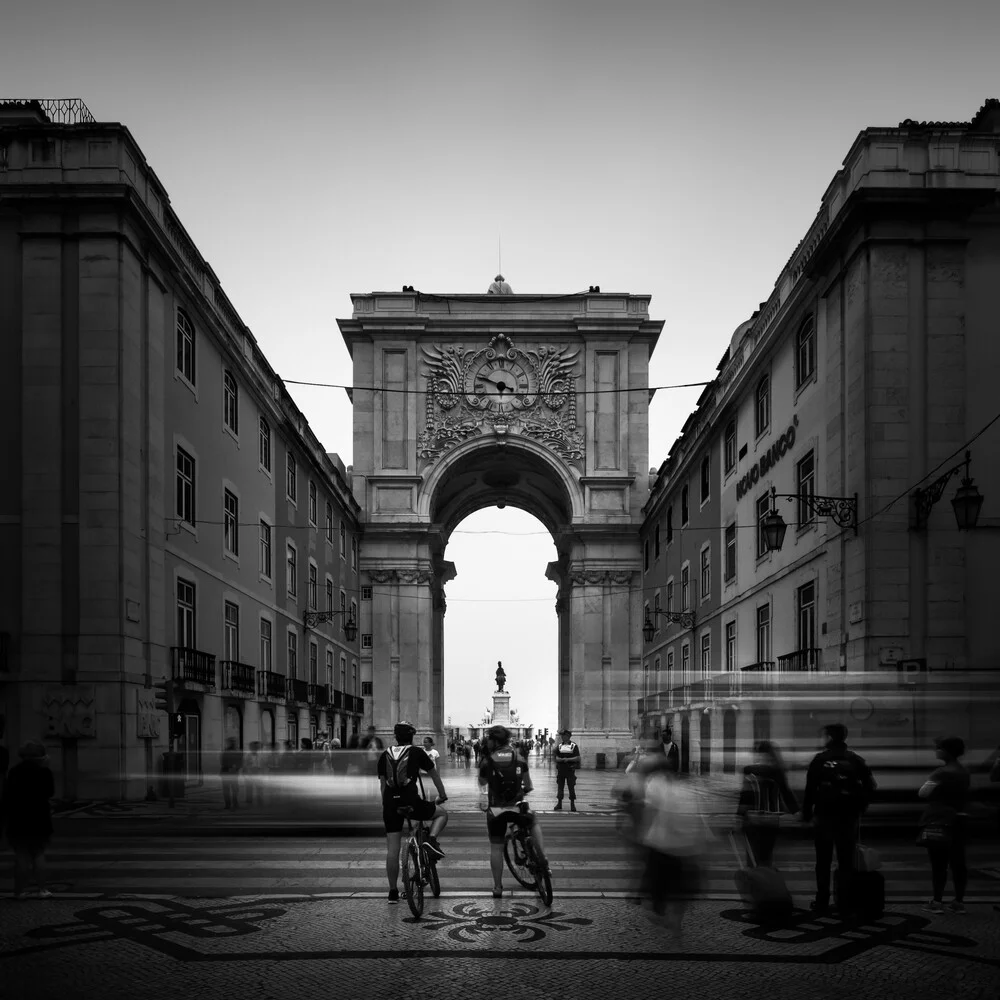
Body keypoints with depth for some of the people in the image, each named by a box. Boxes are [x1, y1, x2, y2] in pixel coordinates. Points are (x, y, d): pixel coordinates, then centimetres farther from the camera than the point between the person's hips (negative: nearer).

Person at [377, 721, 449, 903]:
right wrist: (442, 796, 29)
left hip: (390, 803, 3)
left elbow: (382, 783, 16)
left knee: (392, 849, 7)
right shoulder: (416, 752, 7)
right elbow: (435, 775, 16)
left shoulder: (385, 755, 15)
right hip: (412, 802, -3)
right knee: (442, 813, 22)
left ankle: (393, 892, 8)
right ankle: (432, 840, -4)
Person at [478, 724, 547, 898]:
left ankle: (497, 887, 13)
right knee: (534, 821, 29)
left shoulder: (487, 761, -4)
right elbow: (528, 785, 11)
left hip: (495, 810, -1)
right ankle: (542, 858, 15)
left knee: (496, 848, 11)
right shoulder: (519, 758, 2)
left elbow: (482, 782, 13)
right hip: (516, 808, 1)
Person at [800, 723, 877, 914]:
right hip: (849, 817, 2)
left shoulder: (819, 760, -4)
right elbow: (870, 787, 0)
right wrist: (859, 808, 7)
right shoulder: (856, 760, 3)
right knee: (847, 861, 7)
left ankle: (822, 902, 5)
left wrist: (807, 814, -1)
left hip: (824, 815, -2)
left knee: (823, 862, 6)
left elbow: (810, 789, -6)